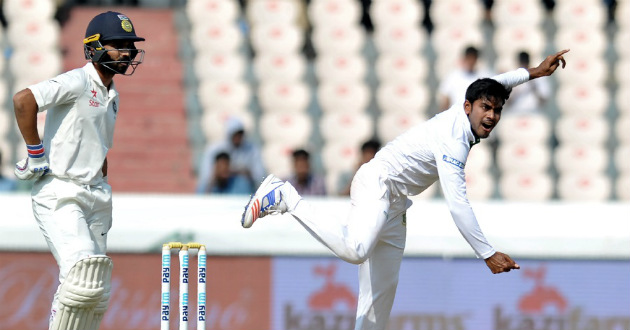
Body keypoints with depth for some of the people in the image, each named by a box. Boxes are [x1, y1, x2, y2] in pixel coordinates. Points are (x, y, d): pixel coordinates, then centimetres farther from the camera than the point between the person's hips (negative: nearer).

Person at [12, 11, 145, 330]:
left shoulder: (112, 95, 16)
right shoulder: (78, 82, -12)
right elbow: (23, 99, -25)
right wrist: (36, 153, -19)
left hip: (93, 195, 9)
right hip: (58, 194, -9)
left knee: (96, 297, 7)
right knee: (84, 277, -22)